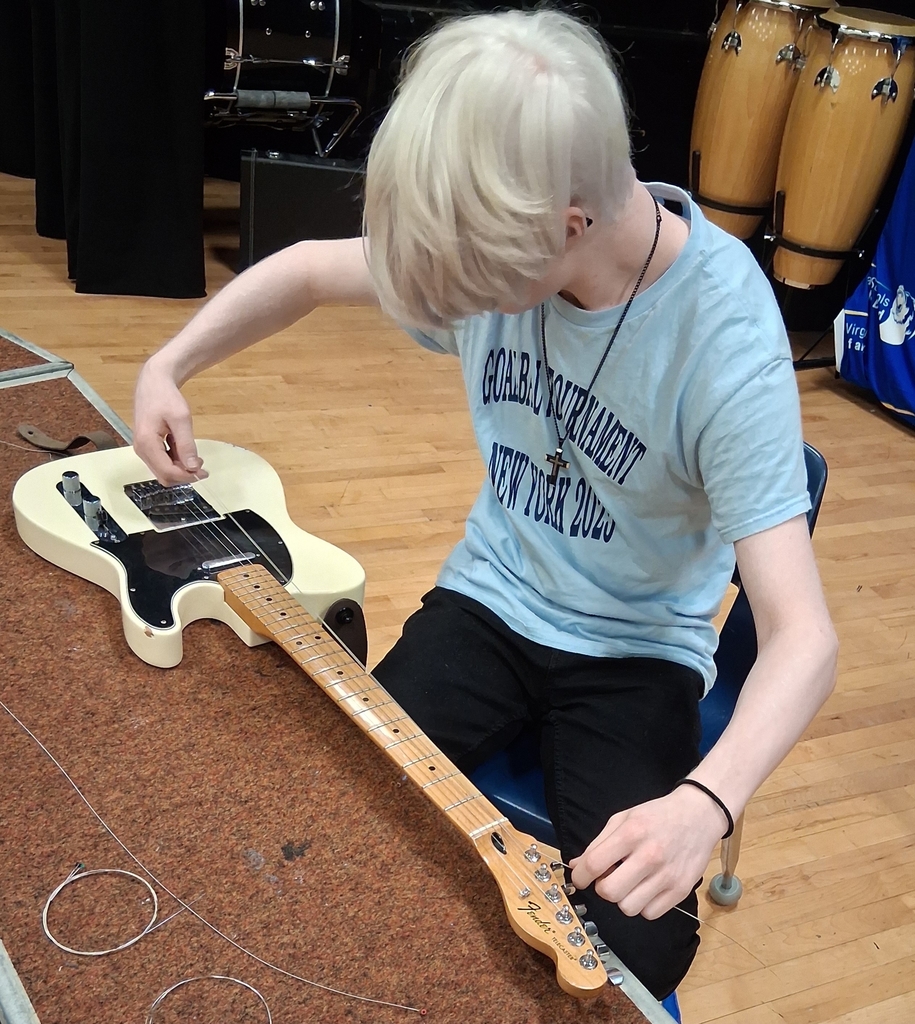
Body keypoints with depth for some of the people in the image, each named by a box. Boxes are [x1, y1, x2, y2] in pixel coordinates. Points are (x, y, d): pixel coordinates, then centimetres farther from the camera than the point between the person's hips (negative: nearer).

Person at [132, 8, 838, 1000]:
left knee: (640, 949, -18)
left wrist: (704, 802, -47)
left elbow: (802, 634, -31)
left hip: (636, 650, -3)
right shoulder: (497, 244, -14)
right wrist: (166, 366, -6)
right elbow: (309, 267, 5)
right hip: (489, 596, 4)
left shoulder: (725, 342, -28)